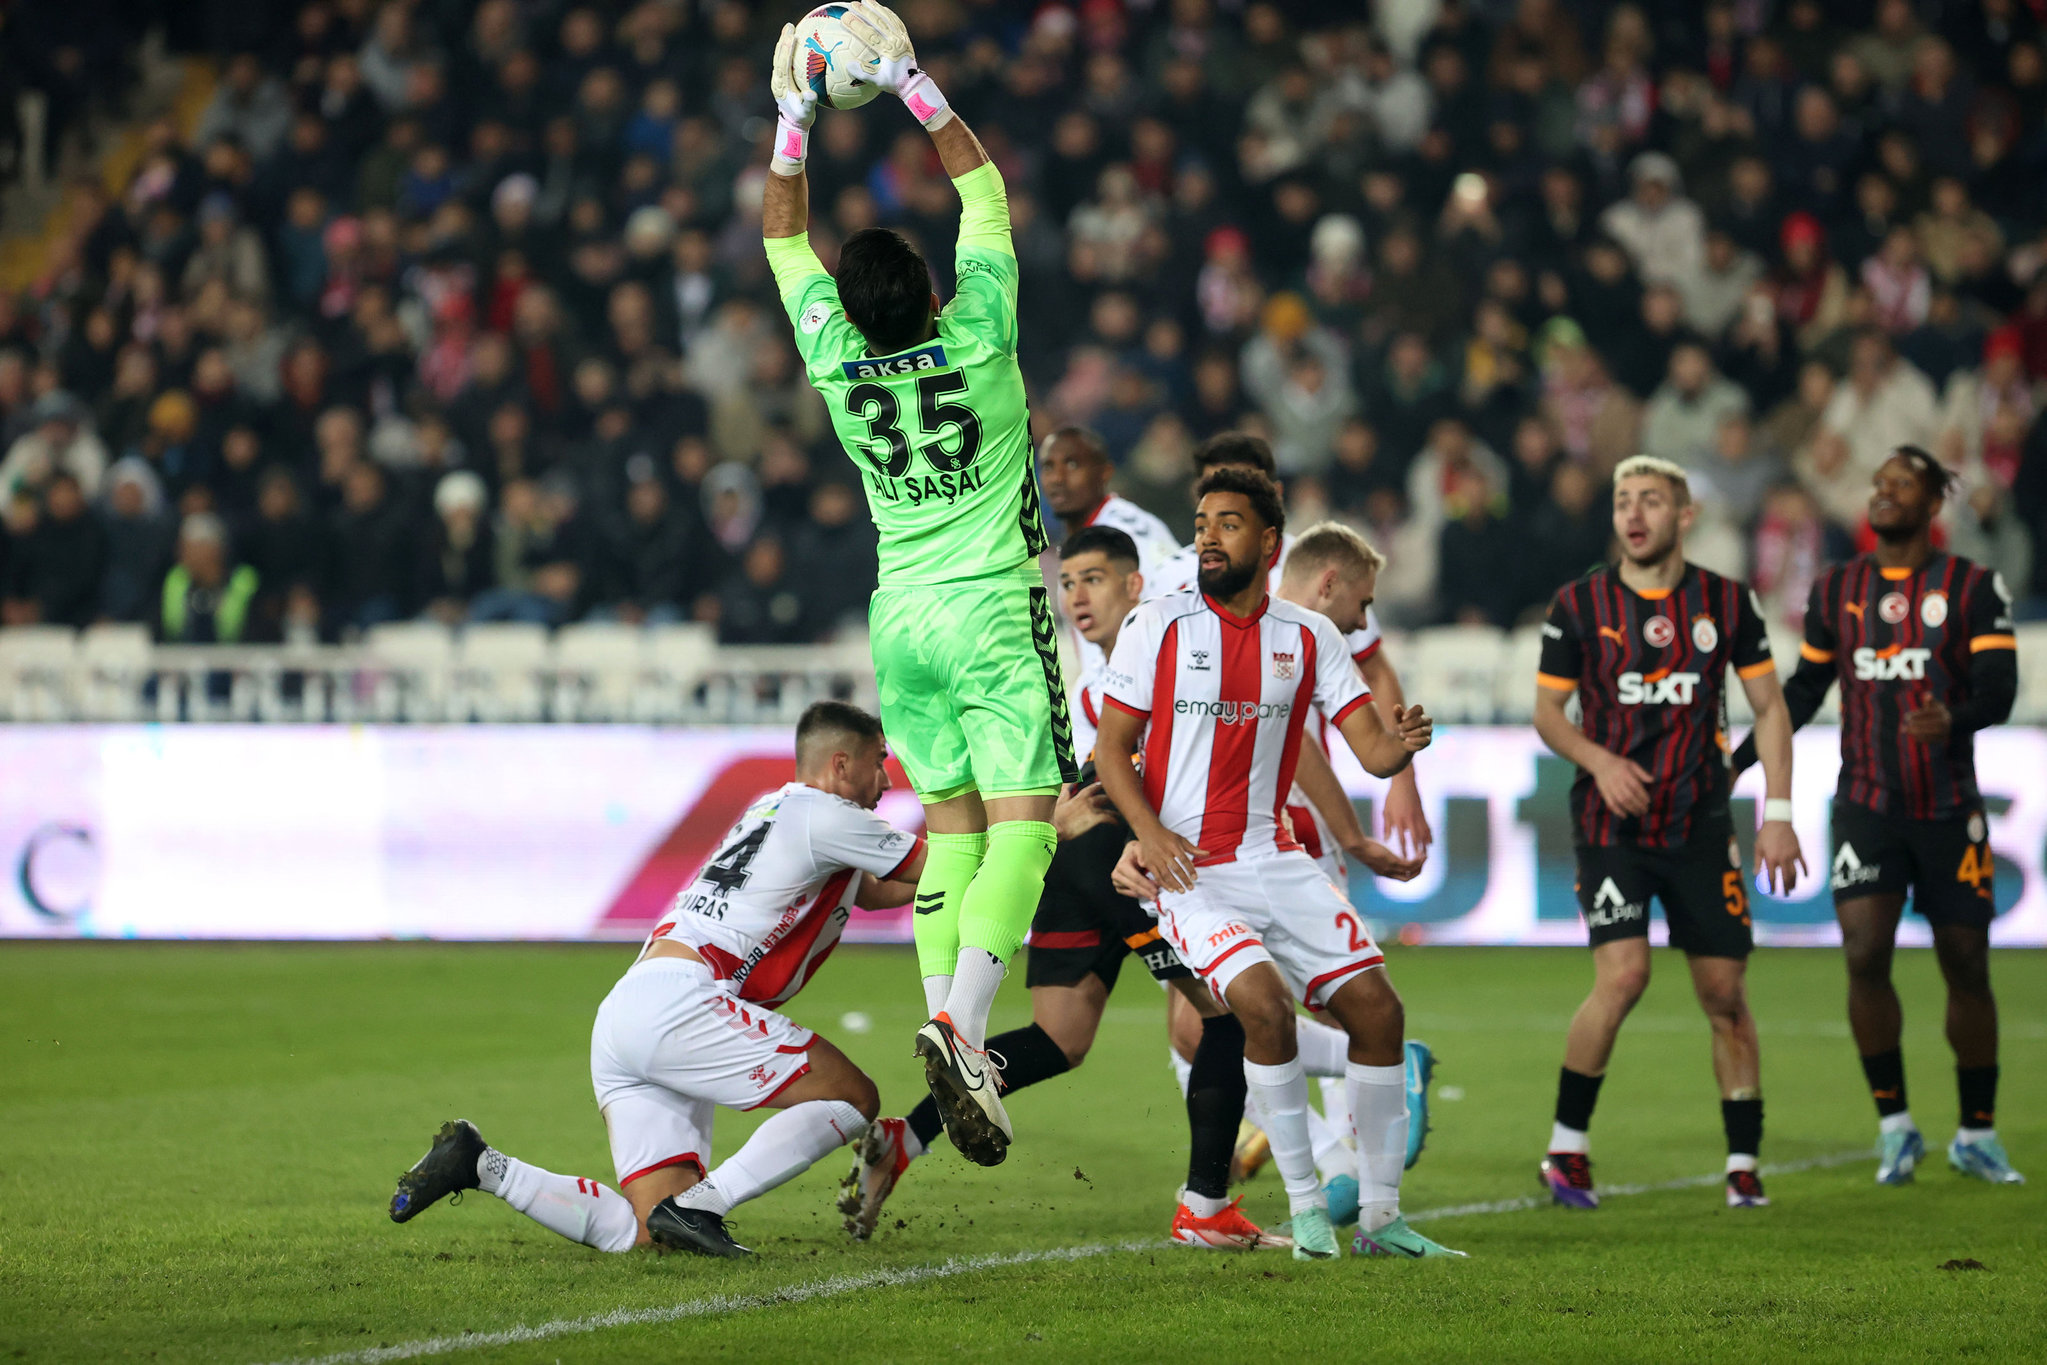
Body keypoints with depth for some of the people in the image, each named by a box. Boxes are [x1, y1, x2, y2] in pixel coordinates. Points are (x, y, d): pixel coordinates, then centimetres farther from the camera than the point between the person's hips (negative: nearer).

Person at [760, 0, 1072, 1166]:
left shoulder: (835, 360, -6)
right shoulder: (977, 338, -14)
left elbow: (785, 233, 9)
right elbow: (982, 183, -5)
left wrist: (797, 120, 8)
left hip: (902, 619, 4)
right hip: (994, 612, -4)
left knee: (950, 826, 10)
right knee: (1021, 825, -7)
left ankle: (953, 1038, 3)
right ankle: (963, 1025, -26)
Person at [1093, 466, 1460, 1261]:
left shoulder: (1309, 638, 6)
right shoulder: (1157, 627, -2)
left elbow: (1370, 748, 1)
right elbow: (1110, 746, 0)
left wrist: (1400, 745, -24)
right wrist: (1149, 832, -16)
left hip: (1275, 860, 4)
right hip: (1188, 866, -4)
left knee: (1375, 1006, -6)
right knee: (1263, 1000, -26)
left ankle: (1379, 1215, 6)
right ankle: (1306, 1208, -13)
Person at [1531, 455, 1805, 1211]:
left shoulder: (1727, 602, 2)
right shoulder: (1580, 604, -2)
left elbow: (1769, 706, 8)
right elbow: (1547, 710, 5)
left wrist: (1778, 814, 0)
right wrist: (1599, 760, -14)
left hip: (1700, 825, 2)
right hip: (1612, 826, -2)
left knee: (1725, 993, 1)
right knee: (1623, 974, -17)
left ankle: (1743, 1166, 11)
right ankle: (1565, 1148, -3)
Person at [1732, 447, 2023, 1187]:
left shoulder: (1972, 588, -2)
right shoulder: (1836, 590, 8)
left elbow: (1999, 688, -11)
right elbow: (1803, 691, 16)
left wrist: (1954, 719, -33)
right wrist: (1736, 762, 9)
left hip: (1949, 810, -1)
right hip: (1866, 806, 1)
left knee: (1966, 966, 2)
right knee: (1865, 954, -14)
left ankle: (1977, 1133, 17)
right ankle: (1894, 1126, -1)